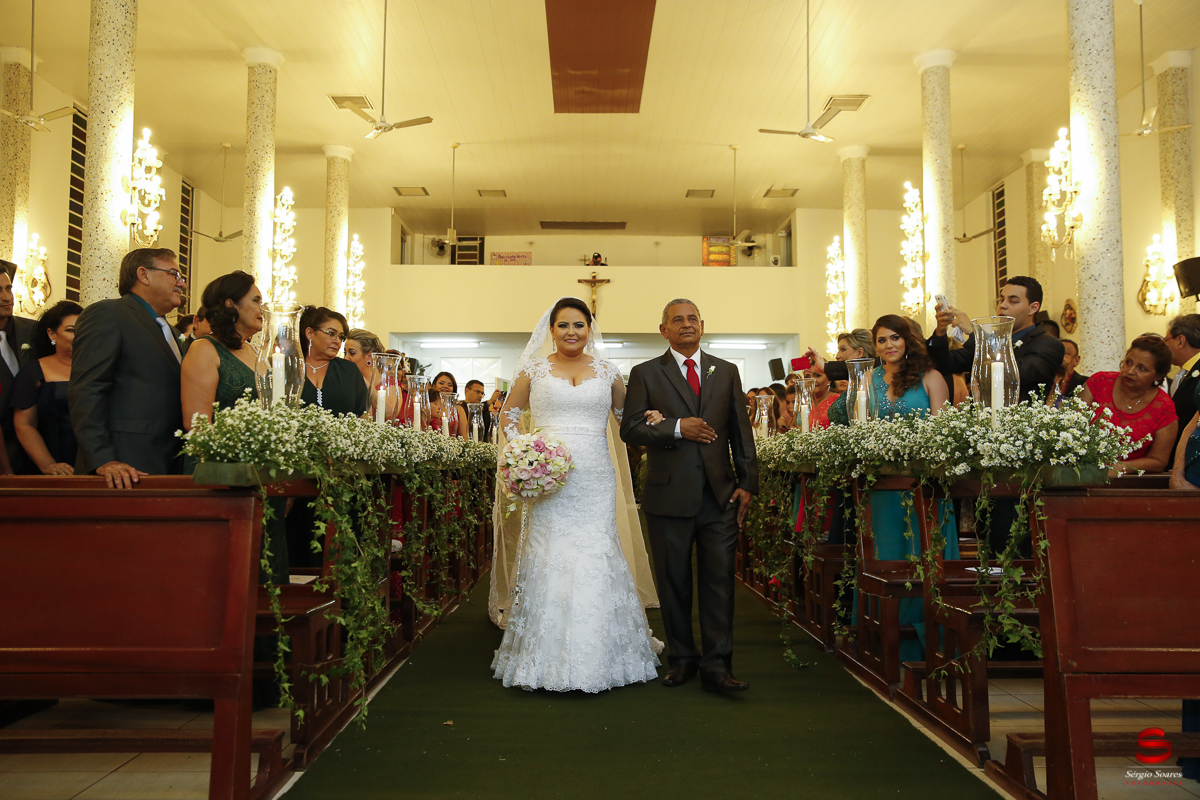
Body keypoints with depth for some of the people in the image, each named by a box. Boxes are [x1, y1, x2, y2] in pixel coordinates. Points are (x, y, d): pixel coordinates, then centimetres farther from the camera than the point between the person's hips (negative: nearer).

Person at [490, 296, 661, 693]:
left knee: (596, 557, 0)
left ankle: (598, 658, 13)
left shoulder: (606, 371, 10)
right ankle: (548, 661, 10)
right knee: (549, 559, -1)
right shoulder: (534, 370, 7)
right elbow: (509, 414, 14)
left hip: (595, 480, 1)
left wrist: (649, 419, -1)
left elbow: (626, 414, 20)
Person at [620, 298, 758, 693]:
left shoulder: (726, 372, 13)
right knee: (674, 582, 8)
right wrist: (676, 427, -15)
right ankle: (682, 658, 22)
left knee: (719, 581, -2)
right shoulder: (645, 374, 5)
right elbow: (630, 428, -3)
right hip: (669, 495, -1)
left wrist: (747, 483, 5)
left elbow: (741, 431, 12)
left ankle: (717, 667, 3)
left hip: (720, 495, 1)